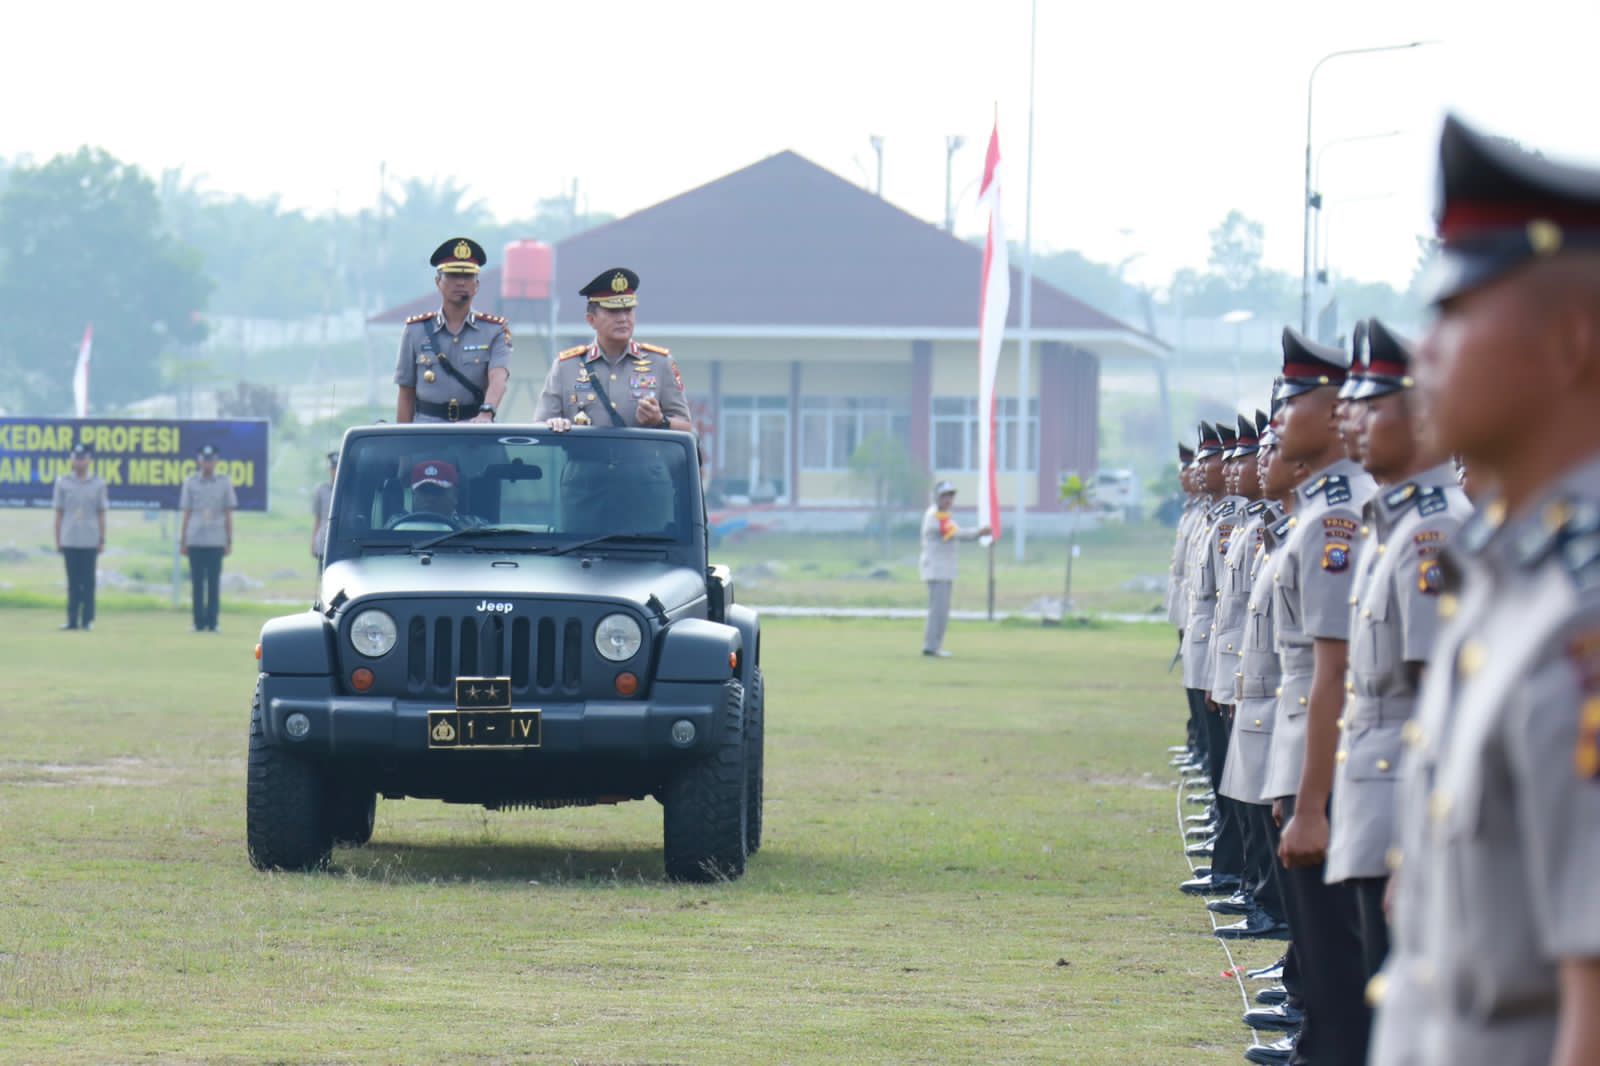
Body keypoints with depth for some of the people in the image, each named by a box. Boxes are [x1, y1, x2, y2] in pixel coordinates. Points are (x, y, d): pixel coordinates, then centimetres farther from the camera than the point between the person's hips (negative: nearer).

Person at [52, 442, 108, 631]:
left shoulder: (98, 483, 6)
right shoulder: (63, 483, 6)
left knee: (88, 581, 0)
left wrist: (102, 540, 2)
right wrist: (58, 540, 4)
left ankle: (87, 619, 3)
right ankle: (72, 619, 4)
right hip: (69, 541, 1)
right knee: (73, 581, 2)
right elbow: (59, 514, 8)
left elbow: (101, 514, 7)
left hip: (90, 542, -1)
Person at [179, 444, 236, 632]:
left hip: (216, 541, 0)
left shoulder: (224, 482, 7)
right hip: (195, 540, 0)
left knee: (214, 583, -1)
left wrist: (229, 541, 3)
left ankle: (212, 622, 1)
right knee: (197, 582, -1)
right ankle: (199, 622, 2)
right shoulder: (190, 482, 7)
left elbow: (228, 514, 8)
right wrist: (182, 541, 4)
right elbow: (186, 514, 8)